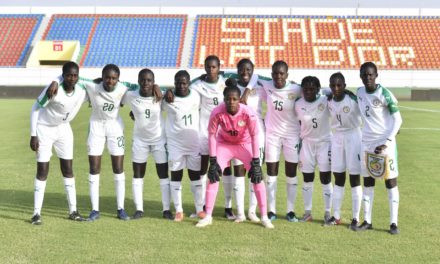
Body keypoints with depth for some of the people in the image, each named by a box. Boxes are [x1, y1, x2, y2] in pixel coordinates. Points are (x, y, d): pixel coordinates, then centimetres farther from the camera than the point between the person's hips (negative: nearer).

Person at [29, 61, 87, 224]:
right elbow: (35, 108, -18)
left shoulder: (82, 91, -16)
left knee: (68, 169, 5)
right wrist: (33, 135, -18)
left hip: (64, 130, 4)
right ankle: (37, 213, 2)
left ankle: (73, 210, 13)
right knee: (42, 171, -5)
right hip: (44, 129, -4)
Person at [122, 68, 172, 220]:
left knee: (164, 174, 3)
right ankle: (139, 209, 17)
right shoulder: (130, 96, -13)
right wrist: (134, 112, -2)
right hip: (140, 140, 1)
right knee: (138, 174, 6)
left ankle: (166, 209, 12)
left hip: (159, 139, -1)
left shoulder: (160, 97, -14)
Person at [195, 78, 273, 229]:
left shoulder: (248, 113, -30)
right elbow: (212, 135, -17)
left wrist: (255, 162, -20)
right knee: (213, 176, -9)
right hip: (224, 144, 1)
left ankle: (264, 217, 5)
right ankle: (208, 216, 2)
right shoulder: (217, 113, -28)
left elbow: (254, 136, -20)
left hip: (245, 144, 0)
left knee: (257, 177, -7)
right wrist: (213, 161, -17)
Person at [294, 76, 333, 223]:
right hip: (307, 143, 3)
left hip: (324, 142, -2)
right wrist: (298, 145, 8)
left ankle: (328, 213, 11)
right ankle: (307, 212, 17)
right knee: (307, 179, 7)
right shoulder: (298, 104, -3)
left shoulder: (326, 101, -13)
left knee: (325, 179, 1)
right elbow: (299, 125, 6)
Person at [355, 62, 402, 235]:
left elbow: (398, 119, -12)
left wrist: (387, 141, -20)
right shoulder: (359, 92, 5)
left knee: (390, 181, 0)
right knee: (368, 181, 9)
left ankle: (393, 223, 6)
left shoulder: (385, 95, -13)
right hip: (366, 142, 6)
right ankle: (367, 221, 17)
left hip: (385, 142, -6)